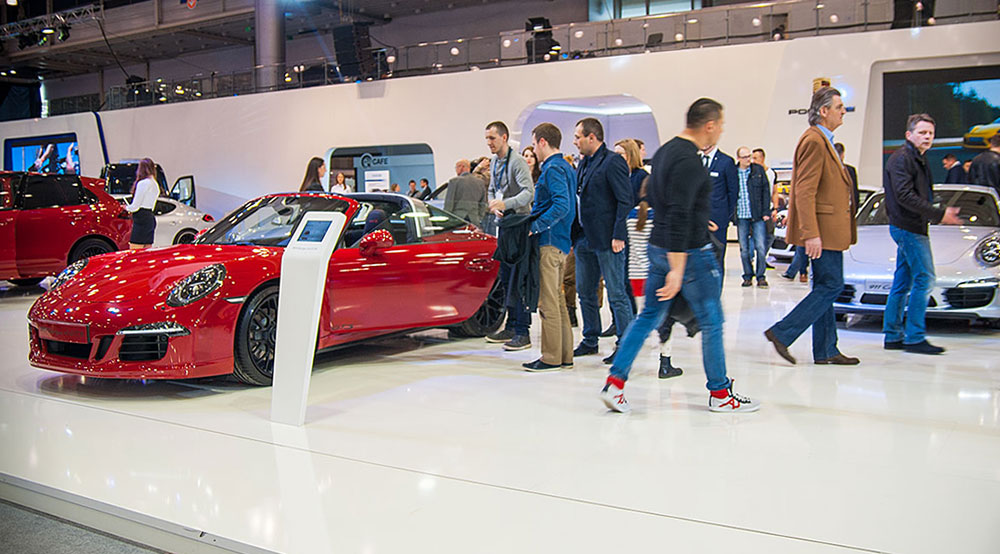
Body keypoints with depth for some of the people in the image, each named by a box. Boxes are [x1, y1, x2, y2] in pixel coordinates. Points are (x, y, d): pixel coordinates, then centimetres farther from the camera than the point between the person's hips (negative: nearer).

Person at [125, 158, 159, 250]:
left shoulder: (142, 183, -11)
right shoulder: (155, 184, 15)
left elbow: (135, 206, -10)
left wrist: (127, 207, 10)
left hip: (141, 219, -9)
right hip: (150, 218, 9)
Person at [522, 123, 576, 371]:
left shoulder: (553, 169, -13)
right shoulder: (566, 167, 17)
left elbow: (562, 205, -25)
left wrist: (536, 226, -21)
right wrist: (536, 213, 17)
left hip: (550, 242, -10)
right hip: (562, 241, 10)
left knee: (548, 302, -6)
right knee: (557, 299, 14)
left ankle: (552, 357, -2)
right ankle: (564, 355, 18)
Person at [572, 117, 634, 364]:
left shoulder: (613, 162, -11)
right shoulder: (584, 163, 15)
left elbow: (625, 201, -15)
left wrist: (618, 236, -19)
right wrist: (574, 236, 15)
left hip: (607, 241, -9)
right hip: (585, 239, 9)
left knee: (616, 293, -2)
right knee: (585, 292, 14)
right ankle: (590, 341, 25)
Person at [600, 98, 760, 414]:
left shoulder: (664, 152, 10)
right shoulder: (688, 161, -21)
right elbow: (678, 215, -27)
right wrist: (677, 269, -28)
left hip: (658, 246, 9)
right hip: (690, 251, -9)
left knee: (649, 315, 12)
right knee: (712, 321, 6)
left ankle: (614, 382, 5)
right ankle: (720, 393, 18)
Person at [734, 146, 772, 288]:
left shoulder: (758, 170, 5)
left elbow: (766, 191, 5)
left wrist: (766, 212, -3)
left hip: (758, 217, -1)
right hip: (741, 216, 1)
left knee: (761, 247, -5)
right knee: (744, 249, 6)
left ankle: (760, 276, 5)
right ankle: (748, 276, 16)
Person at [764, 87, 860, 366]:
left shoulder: (823, 140, 18)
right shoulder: (813, 141, -15)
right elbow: (804, 191, -22)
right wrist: (811, 234, -26)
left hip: (828, 228, 10)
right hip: (823, 229, -10)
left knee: (825, 287, 11)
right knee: (831, 286, -8)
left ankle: (826, 351, 17)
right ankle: (782, 333, -5)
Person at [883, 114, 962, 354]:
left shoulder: (918, 159, 20)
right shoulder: (901, 159, -11)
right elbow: (905, 196, -21)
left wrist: (940, 215, 15)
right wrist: (938, 214, -23)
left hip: (909, 228, 10)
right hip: (909, 228, -10)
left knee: (902, 283, 10)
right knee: (925, 279, -11)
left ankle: (893, 336, 15)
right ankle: (915, 338, -8)